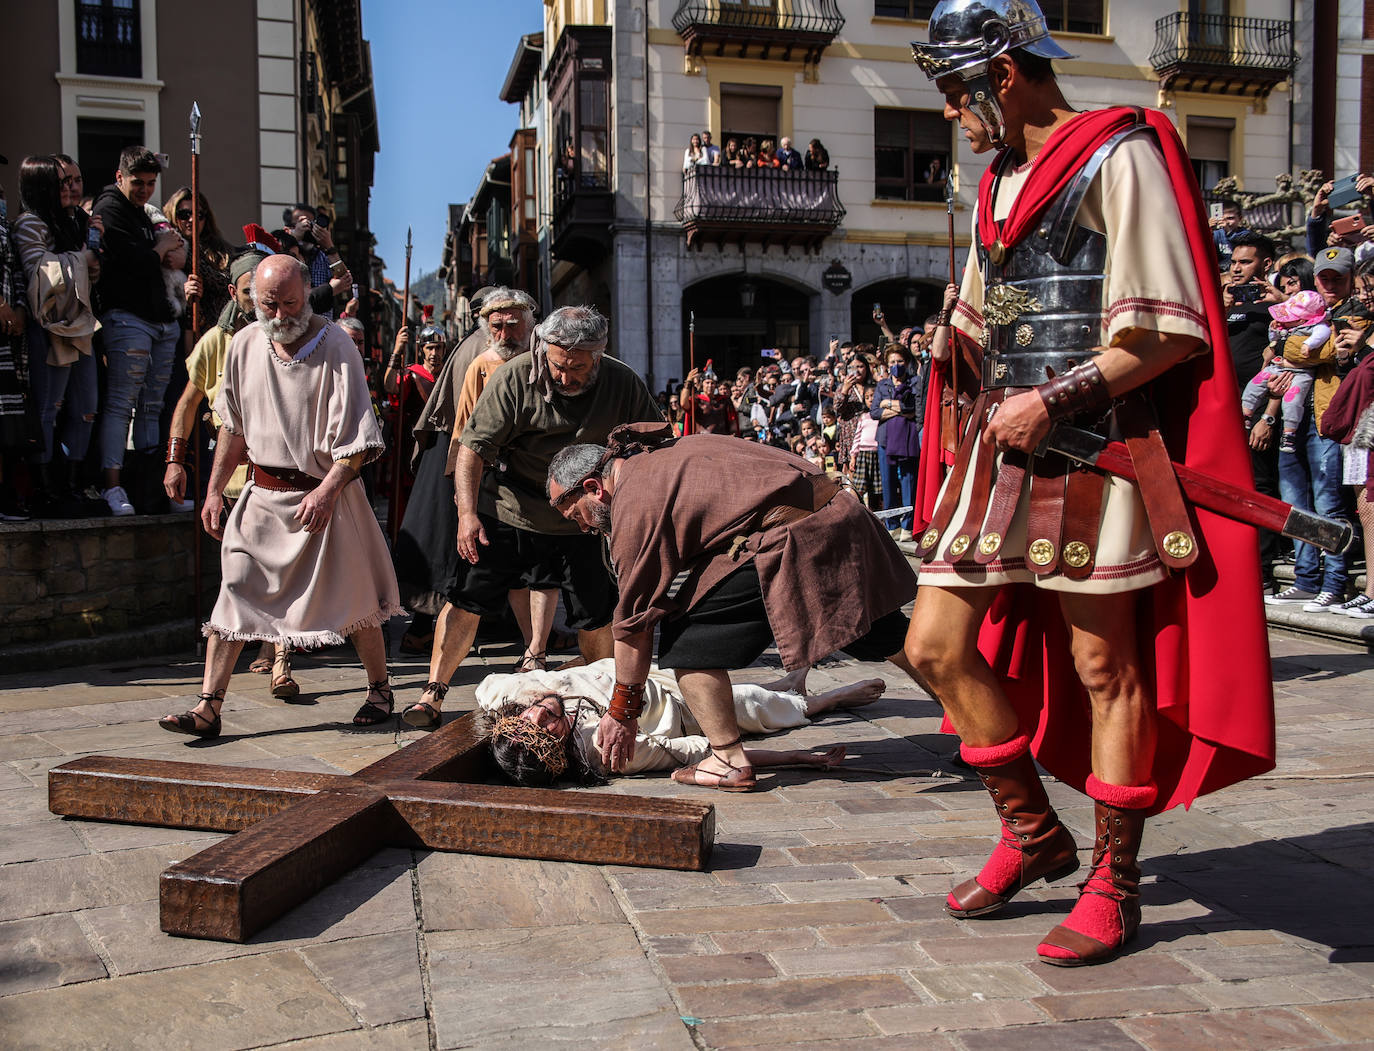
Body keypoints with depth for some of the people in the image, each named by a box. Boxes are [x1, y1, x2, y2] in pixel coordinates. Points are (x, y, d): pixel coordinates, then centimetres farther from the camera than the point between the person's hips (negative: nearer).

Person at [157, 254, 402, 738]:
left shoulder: (335, 347, -11)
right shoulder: (245, 345, 4)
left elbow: (357, 438, -15)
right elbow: (233, 427, 15)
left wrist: (326, 490, -26)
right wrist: (214, 490, 13)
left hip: (324, 494, -4)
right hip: (263, 493, 4)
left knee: (351, 596, 5)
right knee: (233, 593, -1)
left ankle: (380, 689, 24)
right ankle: (208, 708, 4)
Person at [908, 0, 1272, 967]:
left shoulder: (1119, 156, -5)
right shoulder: (1000, 181, 20)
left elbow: (1167, 332, -12)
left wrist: (1056, 399, -19)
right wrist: (987, 405, 14)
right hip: (1002, 454, 8)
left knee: (1104, 670, 1)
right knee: (937, 647, 5)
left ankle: (1114, 886, 17)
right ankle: (1034, 835, 23)